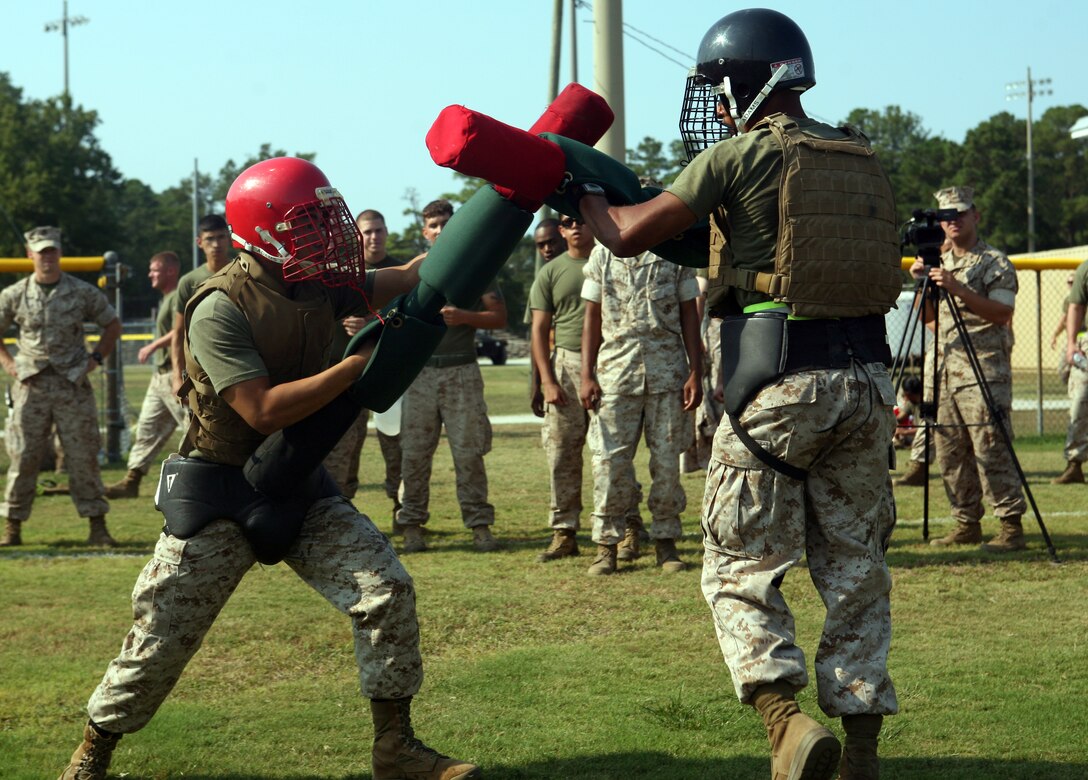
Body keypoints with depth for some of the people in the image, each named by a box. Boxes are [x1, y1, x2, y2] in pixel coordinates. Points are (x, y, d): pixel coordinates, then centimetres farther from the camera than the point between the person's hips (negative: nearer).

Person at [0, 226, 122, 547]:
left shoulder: (83, 292, 3)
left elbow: (113, 325, 13)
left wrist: (95, 358, 3)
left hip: (73, 385, -1)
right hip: (31, 385, 1)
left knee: (83, 457, -1)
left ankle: (97, 526, 4)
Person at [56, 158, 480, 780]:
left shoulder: (318, 286, 0)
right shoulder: (220, 309, -23)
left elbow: (406, 281, 4)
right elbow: (266, 410, -29)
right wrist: (364, 361, -28)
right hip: (223, 494, -6)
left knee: (388, 591, -5)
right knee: (164, 635, 0)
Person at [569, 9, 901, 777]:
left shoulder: (739, 155, -5)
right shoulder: (862, 159, 13)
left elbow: (630, 236, -3)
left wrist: (586, 192, 19)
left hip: (779, 383, -5)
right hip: (866, 376, 5)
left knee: (741, 568, 5)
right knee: (855, 568, 12)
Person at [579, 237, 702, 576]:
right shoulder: (602, 255, 9)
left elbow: (689, 316, 8)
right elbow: (592, 318, 10)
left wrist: (695, 373, 0)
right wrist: (587, 376, 3)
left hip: (668, 372, 0)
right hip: (616, 369, 0)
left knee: (667, 459, 3)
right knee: (609, 460, -3)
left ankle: (665, 539, 13)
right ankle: (607, 542, 5)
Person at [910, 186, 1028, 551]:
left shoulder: (994, 262, -1)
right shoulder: (940, 263, 20)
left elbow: (1002, 312, -14)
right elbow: (927, 317, 18)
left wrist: (958, 289, -24)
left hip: (984, 371, -7)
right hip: (945, 370, 7)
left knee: (991, 449, -12)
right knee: (949, 453, 5)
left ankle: (1012, 526, -11)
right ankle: (966, 524, 12)